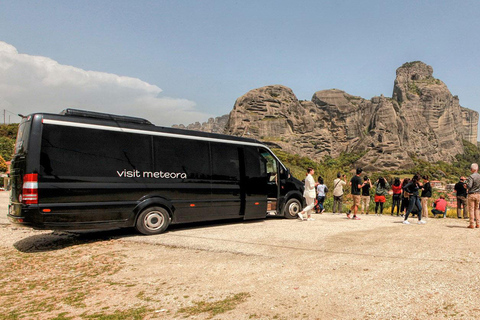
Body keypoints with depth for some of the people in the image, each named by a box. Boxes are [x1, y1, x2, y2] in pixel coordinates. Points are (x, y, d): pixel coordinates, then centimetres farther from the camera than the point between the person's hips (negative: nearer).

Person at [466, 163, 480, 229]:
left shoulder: (471, 176, -15)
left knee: (471, 209, 0)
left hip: (471, 194, -5)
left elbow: (469, 186, -21)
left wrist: (466, 185, -1)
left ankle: (472, 224, 2)